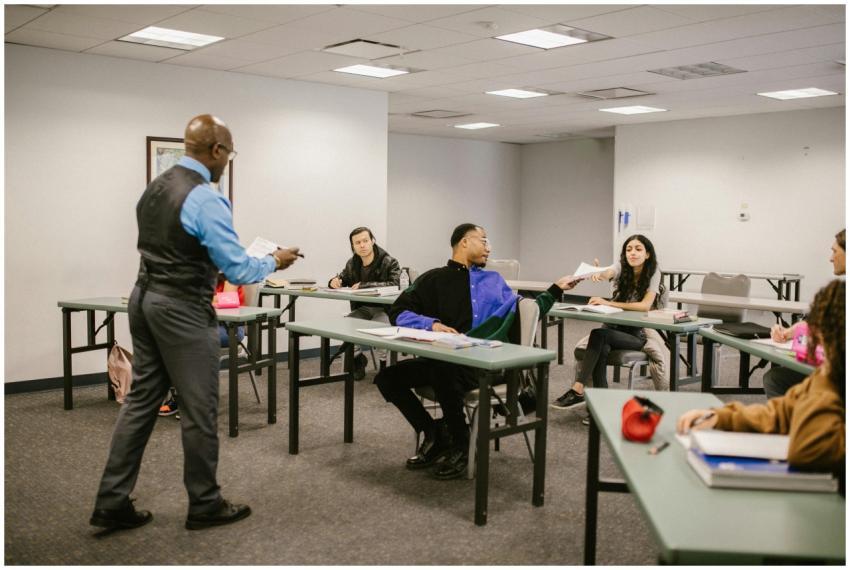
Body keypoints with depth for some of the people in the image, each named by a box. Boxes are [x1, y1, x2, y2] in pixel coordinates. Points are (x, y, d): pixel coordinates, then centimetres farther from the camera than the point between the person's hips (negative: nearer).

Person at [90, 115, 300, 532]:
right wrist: (274, 261, 1)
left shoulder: (154, 187, 10)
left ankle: (112, 502, 17)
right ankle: (205, 505, 18)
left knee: (141, 399, 13)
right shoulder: (206, 199, -18)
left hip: (145, 298, 9)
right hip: (182, 309, -9)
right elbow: (239, 270, -17)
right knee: (199, 408, 4)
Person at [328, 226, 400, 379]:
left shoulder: (389, 262, -10)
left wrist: (364, 285, -25)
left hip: (385, 309, -5)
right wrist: (334, 280, -1)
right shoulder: (352, 263, 7)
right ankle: (357, 358, 5)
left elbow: (394, 285, -25)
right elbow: (343, 277, 26)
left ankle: (385, 362, -9)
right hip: (363, 309, 5)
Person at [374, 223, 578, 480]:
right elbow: (398, 311, 5)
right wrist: (432, 324, -11)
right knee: (387, 378, -17)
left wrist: (556, 288, 23)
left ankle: (461, 445, -9)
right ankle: (434, 435, 3)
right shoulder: (433, 279, 14)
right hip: (438, 359, 2)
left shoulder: (494, 280, 25)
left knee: (443, 372, -34)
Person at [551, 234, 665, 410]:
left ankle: (578, 390, -33)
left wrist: (608, 303, -27)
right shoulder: (621, 266, -1)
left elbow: (645, 305, -20)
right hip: (614, 326, 3)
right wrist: (599, 275, -52)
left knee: (598, 335, -31)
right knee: (601, 349, -33)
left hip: (637, 333, -3)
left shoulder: (653, 273, -7)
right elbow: (608, 273, -26)